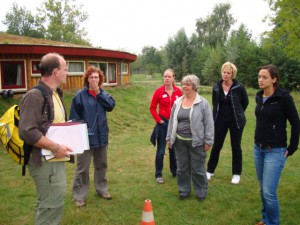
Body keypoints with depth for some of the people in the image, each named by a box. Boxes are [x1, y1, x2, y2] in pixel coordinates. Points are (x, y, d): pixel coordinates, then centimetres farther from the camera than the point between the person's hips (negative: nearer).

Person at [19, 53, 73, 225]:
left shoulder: (55, 94, 14)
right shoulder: (35, 96, -17)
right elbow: (27, 132, -25)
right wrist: (55, 147, -22)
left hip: (56, 159, 10)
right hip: (45, 161, -10)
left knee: (55, 201, 20)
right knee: (52, 204, -3)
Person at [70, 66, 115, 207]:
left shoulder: (103, 93, 6)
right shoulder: (80, 95, -10)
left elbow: (111, 106, -10)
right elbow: (74, 116, -10)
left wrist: (99, 93, -14)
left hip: (101, 135, 5)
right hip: (85, 136, -5)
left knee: (101, 165, 18)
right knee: (82, 168, 2)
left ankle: (101, 189, 35)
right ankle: (79, 196, 15)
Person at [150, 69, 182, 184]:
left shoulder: (178, 91, -3)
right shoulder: (159, 91, -9)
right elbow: (152, 108, -3)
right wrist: (158, 120, -9)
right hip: (163, 123, -2)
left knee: (174, 148, 16)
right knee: (161, 150, 3)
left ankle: (175, 171, 32)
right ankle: (158, 175, 14)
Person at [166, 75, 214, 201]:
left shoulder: (202, 103, -8)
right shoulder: (177, 102, 6)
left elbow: (209, 123, -7)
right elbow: (172, 121, 12)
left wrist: (208, 141, -9)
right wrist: (169, 138, 11)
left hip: (196, 142, -4)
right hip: (180, 141, 4)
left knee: (198, 168, 7)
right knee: (182, 168, 13)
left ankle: (201, 192, 26)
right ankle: (183, 191, 30)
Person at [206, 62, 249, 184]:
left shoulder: (239, 87, -12)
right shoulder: (216, 87, -3)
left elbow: (245, 102, 3)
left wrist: (237, 113, 9)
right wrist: (216, 115, 10)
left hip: (235, 121, -2)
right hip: (220, 120, 2)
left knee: (236, 146, 7)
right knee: (216, 145, 9)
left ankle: (236, 174, 21)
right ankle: (210, 170, 23)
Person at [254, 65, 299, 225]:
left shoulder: (284, 97, -14)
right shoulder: (259, 96, 5)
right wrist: (258, 143, 14)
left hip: (275, 151, -6)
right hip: (258, 148, 6)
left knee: (269, 192, -5)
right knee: (262, 190, 15)